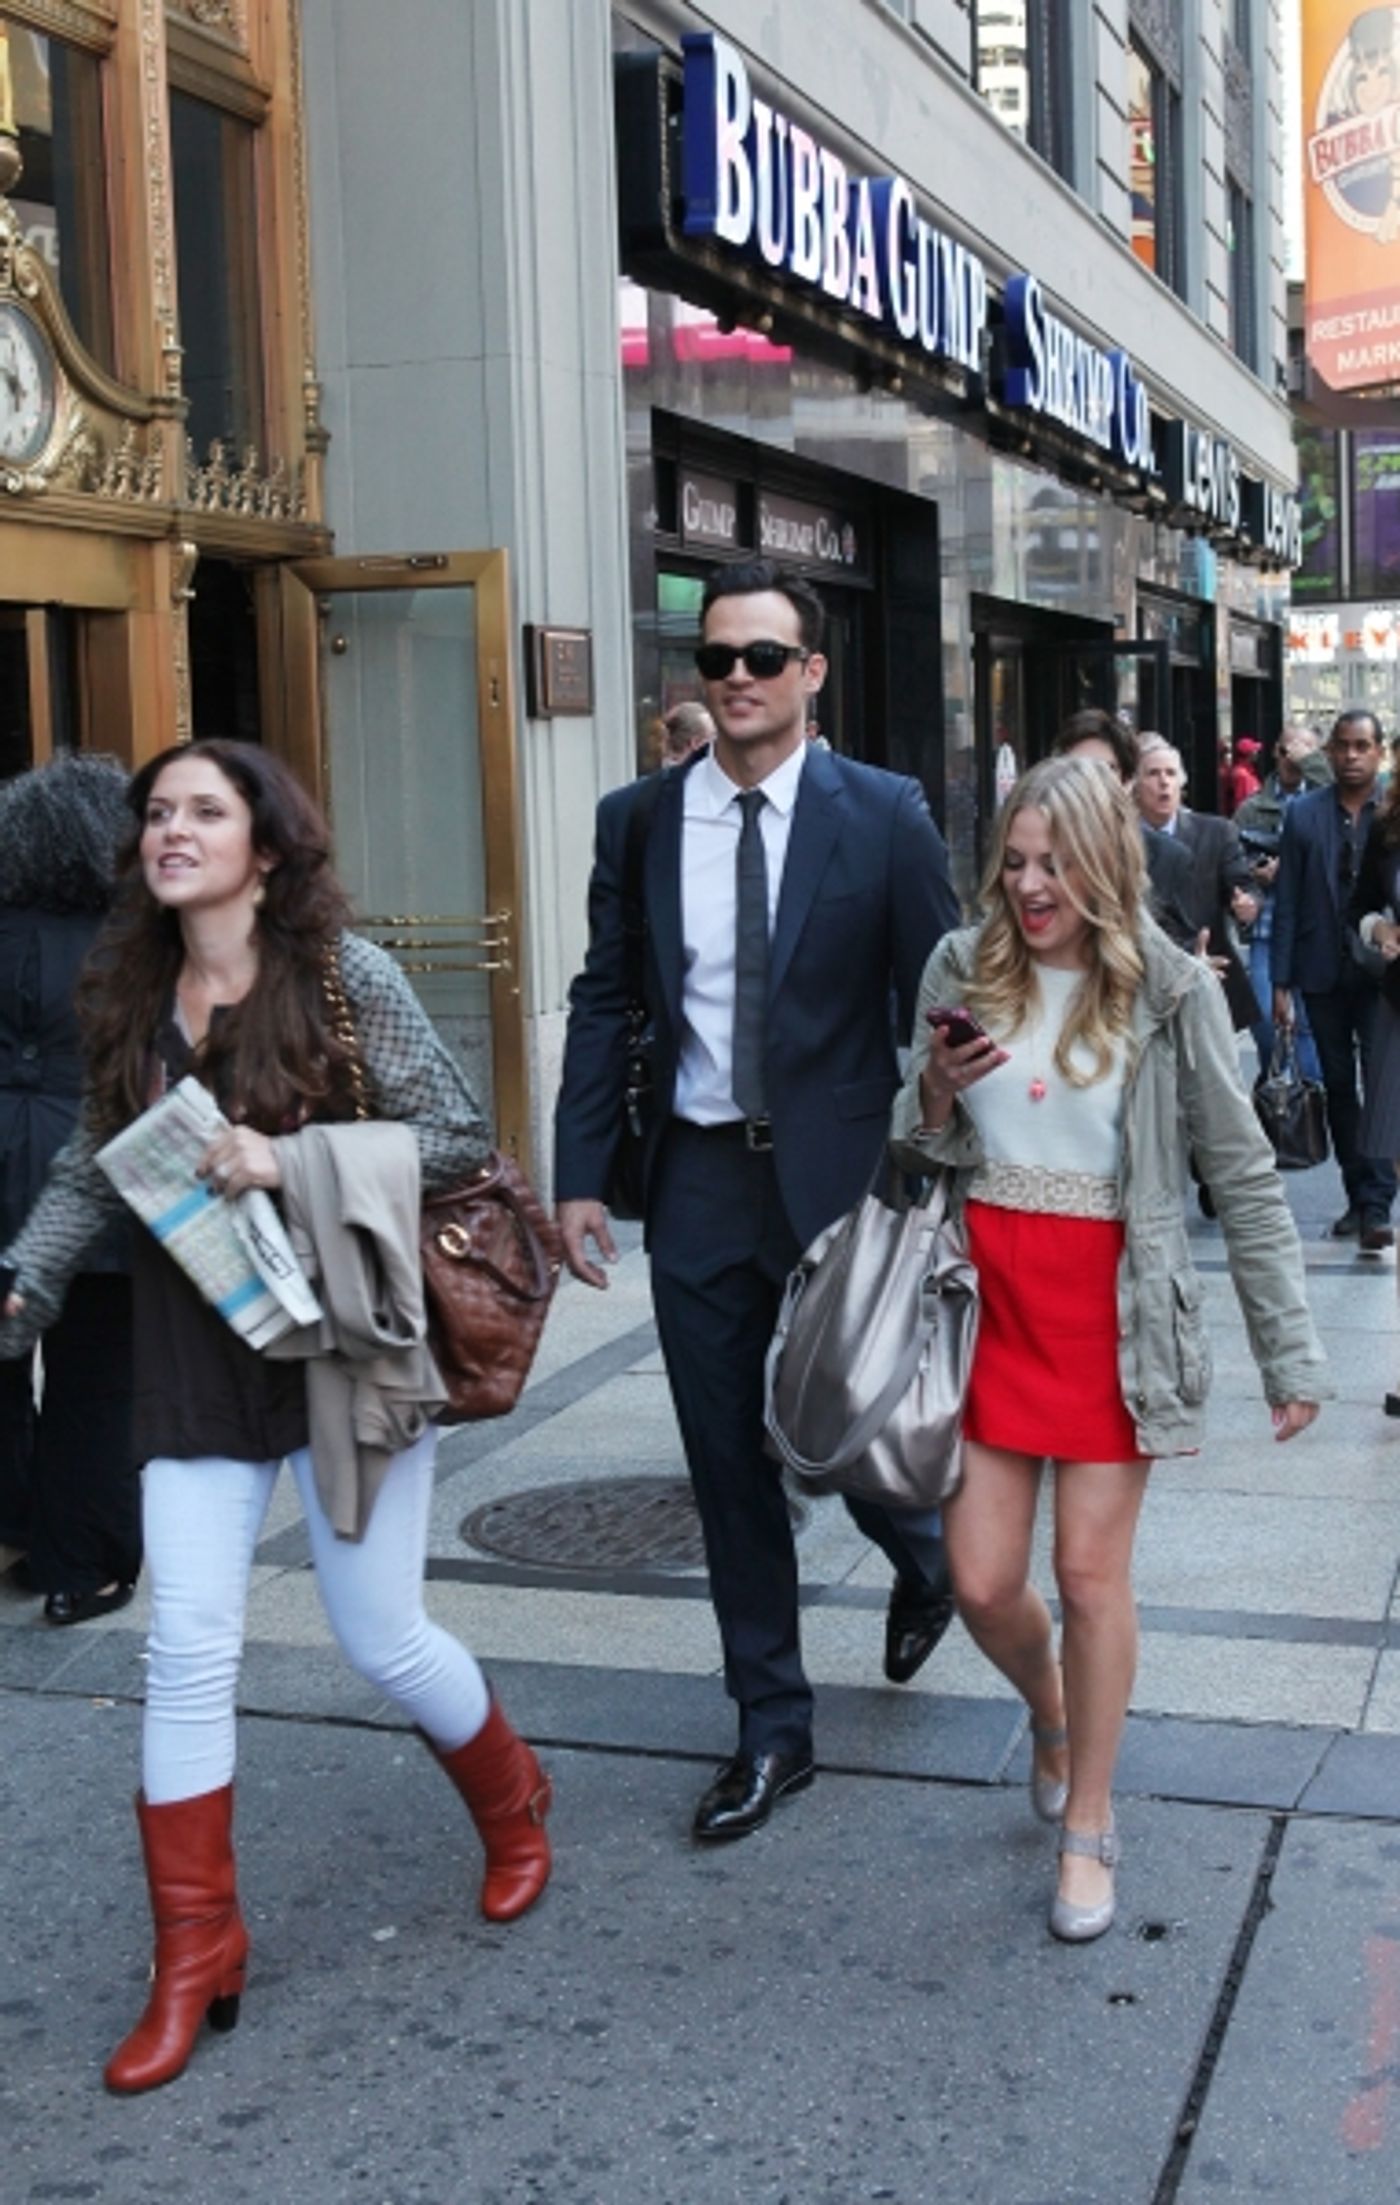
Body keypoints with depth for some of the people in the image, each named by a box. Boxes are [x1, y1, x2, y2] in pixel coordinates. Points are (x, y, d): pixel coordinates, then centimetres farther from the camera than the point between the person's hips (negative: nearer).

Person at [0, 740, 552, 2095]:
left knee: (381, 1638, 4)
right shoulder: (130, 995, 4)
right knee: (187, 1650, -1)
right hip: (194, 1361, 4)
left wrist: (292, 1159, -21)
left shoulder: (344, 973, -9)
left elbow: (456, 1138, -10)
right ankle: (194, 1953, 14)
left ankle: (512, 1807, 36)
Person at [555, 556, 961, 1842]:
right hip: (700, 1177, 3)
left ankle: (923, 1558, 43)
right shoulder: (637, 820, 4)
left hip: (841, 1171, -3)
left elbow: (937, 1003, -2)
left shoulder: (883, 815, -4)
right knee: (730, 1464, 9)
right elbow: (604, 1004, 6)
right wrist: (580, 1177, 1)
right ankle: (773, 1730, 24)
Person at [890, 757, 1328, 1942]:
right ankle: (1050, 1713, 39)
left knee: (1091, 1575, 2)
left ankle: (1088, 1827, 22)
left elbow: (1244, 1174, -4)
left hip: (1113, 1304, -3)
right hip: (987, 1293, 3)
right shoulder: (962, 972, 2)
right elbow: (919, 1155, 12)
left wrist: (1290, 1350, -6)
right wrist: (934, 1097, -12)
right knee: (982, 1583, 4)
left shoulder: (1170, 989, -6)